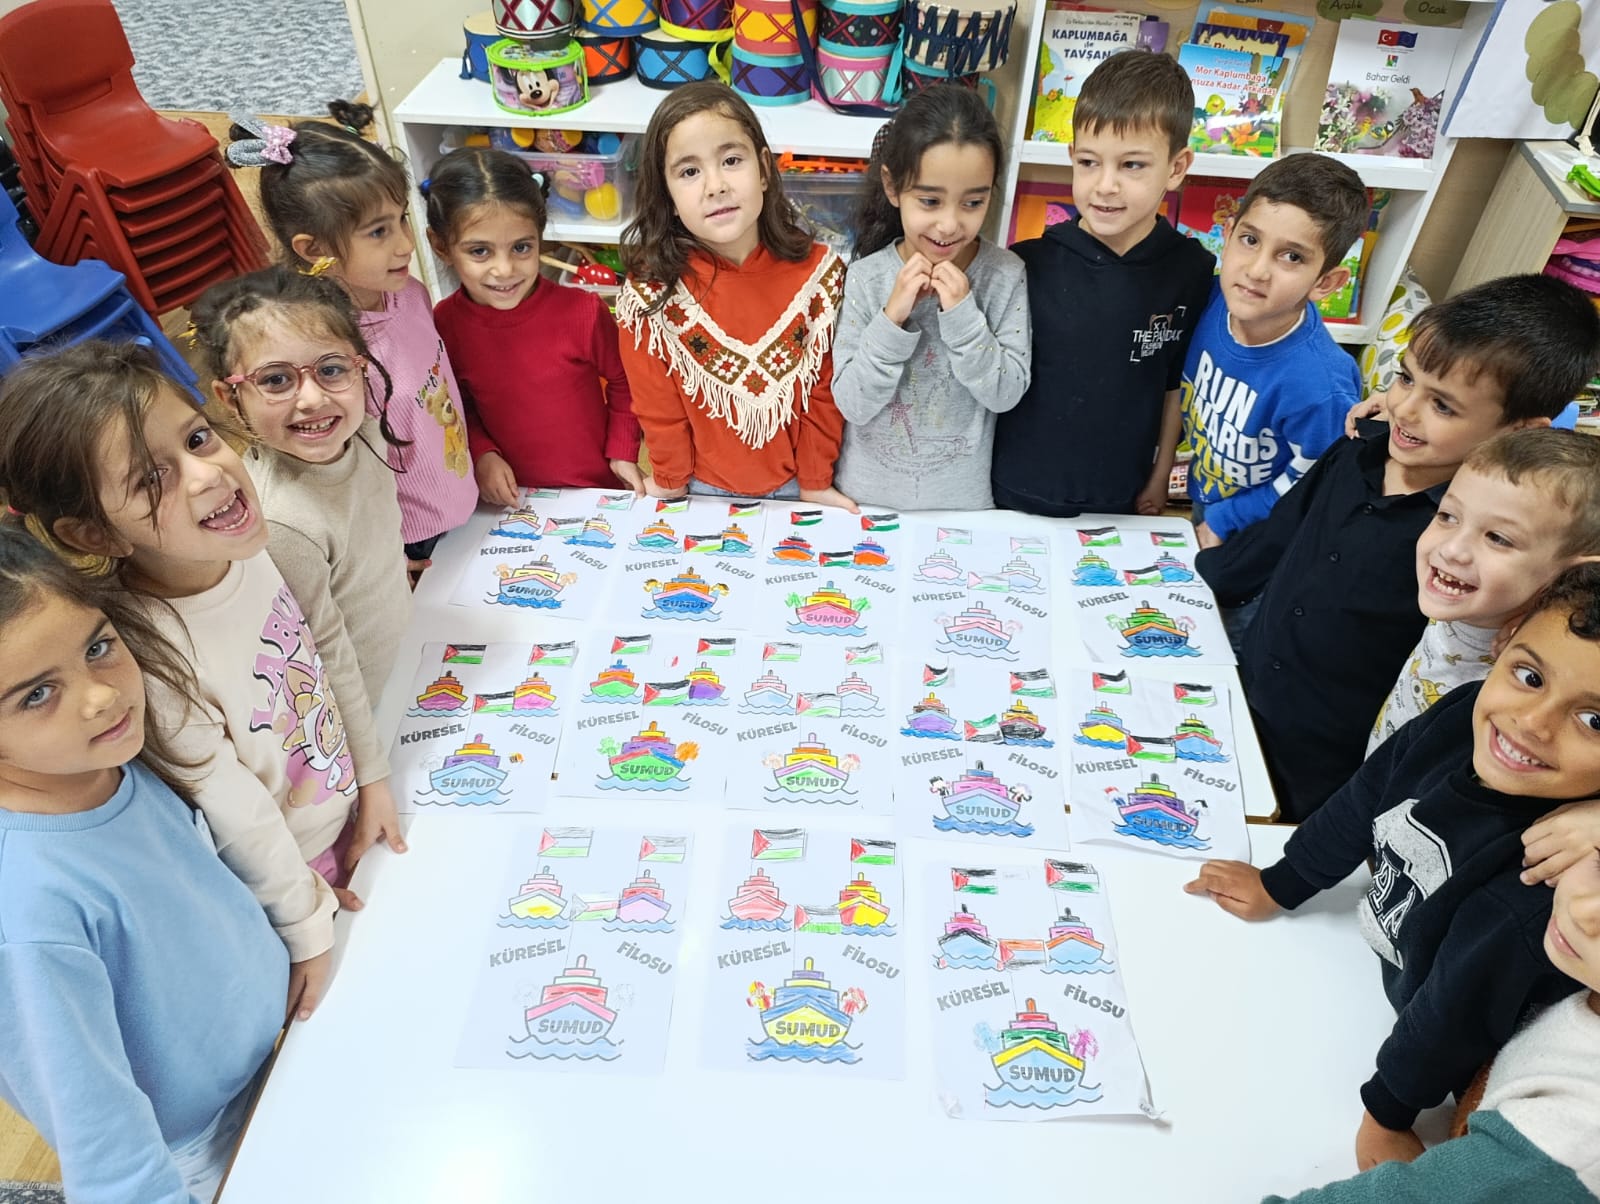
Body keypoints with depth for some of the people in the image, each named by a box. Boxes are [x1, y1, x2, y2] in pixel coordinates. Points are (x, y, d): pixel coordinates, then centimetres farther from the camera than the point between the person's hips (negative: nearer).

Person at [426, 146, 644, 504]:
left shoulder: (583, 312, -20)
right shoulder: (443, 324, -11)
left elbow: (622, 384, -2)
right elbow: (457, 406, 6)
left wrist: (623, 452, -7)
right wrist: (481, 453, -9)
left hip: (598, 489, -2)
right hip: (513, 497, 2)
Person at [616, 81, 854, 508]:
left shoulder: (818, 274, -16)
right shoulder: (652, 287, -19)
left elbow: (824, 393, -7)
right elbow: (658, 405, -8)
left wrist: (815, 482, -3)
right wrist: (672, 482, -1)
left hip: (792, 488, 1)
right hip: (702, 490, 0)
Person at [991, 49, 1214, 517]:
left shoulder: (1193, 272, -8)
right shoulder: (1029, 265, -13)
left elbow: (1177, 386, 4)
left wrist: (1160, 477, 8)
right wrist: (977, 482, -2)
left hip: (1120, 503, 1)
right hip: (1014, 496, -1)